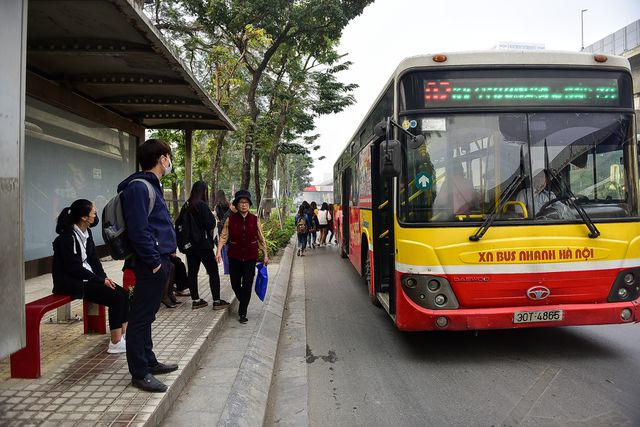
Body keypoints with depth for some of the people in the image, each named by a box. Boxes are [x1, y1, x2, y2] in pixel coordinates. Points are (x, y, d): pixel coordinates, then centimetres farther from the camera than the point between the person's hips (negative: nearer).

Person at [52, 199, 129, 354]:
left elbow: (93, 258, 11)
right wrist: (101, 280, -17)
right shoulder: (67, 237, -19)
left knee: (123, 293, -6)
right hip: (71, 282, -8)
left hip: (87, 277, 8)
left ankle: (124, 334, 1)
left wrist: (104, 277, -4)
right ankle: (116, 343, -10)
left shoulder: (86, 233, 7)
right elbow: (75, 268, -21)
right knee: (115, 297, -18)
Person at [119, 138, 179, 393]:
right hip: (151, 265, -10)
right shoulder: (138, 187, -16)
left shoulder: (151, 185, 16)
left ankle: (149, 361, 31)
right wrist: (154, 261, -18)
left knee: (146, 316, 19)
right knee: (140, 318, 0)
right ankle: (139, 373, 9)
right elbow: (139, 230, -22)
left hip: (159, 261, 10)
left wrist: (169, 247, 16)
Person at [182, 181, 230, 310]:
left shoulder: (186, 206, 7)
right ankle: (216, 301, 4)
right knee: (213, 271, 2)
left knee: (192, 272, 10)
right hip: (203, 244, -7)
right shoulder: (202, 205, -14)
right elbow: (211, 224, -17)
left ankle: (195, 300, 16)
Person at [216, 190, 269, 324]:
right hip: (234, 257, 1)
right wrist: (219, 251, -16)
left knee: (247, 284, -4)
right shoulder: (230, 219, -3)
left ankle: (243, 313, 7)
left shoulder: (255, 220, -1)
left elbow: (261, 239, 6)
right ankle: (243, 302, 40)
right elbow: (224, 236, -4)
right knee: (235, 283, 10)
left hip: (250, 257, -1)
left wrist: (265, 255, 7)